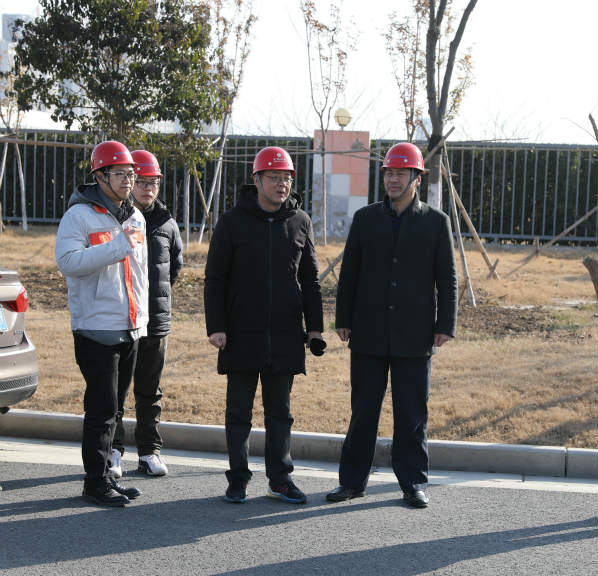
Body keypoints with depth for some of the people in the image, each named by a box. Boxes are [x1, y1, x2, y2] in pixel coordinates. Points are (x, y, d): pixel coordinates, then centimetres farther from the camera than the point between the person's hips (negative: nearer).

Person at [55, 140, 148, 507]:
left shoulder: (136, 217, 15)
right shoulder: (80, 215, -8)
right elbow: (68, 261, -22)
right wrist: (117, 246, -26)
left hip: (131, 329, 7)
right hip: (97, 328, -7)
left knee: (114, 407, 12)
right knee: (102, 408, -6)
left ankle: (107, 475, 21)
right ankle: (97, 482, 2)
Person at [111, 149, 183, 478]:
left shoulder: (166, 222, 7)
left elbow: (176, 262, 23)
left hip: (157, 319, 3)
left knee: (150, 390, 10)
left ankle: (149, 451, 18)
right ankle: (113, 451, 13)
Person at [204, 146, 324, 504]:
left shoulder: (300, 222, 7)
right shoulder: (233, 222, -1)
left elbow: (310, 280, 13)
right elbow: (215, 279, 0)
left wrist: (315, 327, 7)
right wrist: (216, 327, -7)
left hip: (286, 336, 2)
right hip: (242, 335, -2)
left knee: (280, 411, 9)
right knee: (239, 411, 5)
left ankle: (280, 478, 17)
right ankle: (238, 479, 14)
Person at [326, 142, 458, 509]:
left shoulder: (436, 222, 4)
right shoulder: (365, 218, 8)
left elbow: (448, 279, 4)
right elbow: (349, 272, 10)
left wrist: (445, 325, -3)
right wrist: (343, 320, 4)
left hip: (414, 338, -1)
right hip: (369, 335, 1)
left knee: (413, 413, 4)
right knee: (363, 410, 6)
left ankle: (414, 482, 14)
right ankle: (353, 481, 15)